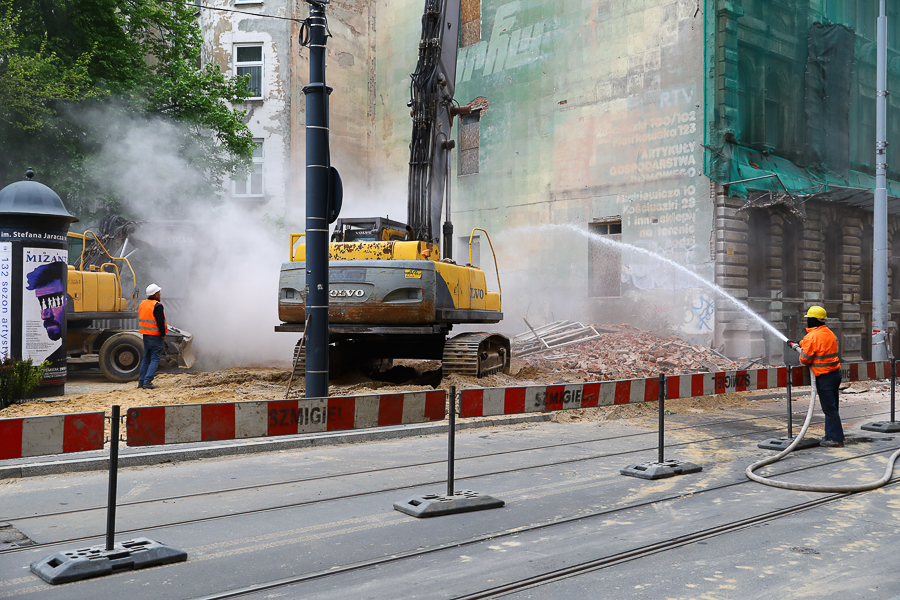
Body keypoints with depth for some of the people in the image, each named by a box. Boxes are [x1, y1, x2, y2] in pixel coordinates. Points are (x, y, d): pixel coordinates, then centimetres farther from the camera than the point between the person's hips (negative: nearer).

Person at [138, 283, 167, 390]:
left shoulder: (142, 304, 11)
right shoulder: (157, 306, -15)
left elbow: (140, 320, 17)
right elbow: (160, 322, -20)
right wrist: (163, 334, -10)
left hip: (146, 335, 8)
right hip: (156, 336, -8)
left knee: (146, 359, 16)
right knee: (155, 359, -4)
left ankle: (141, 381, 16)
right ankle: (148, 382, -11)